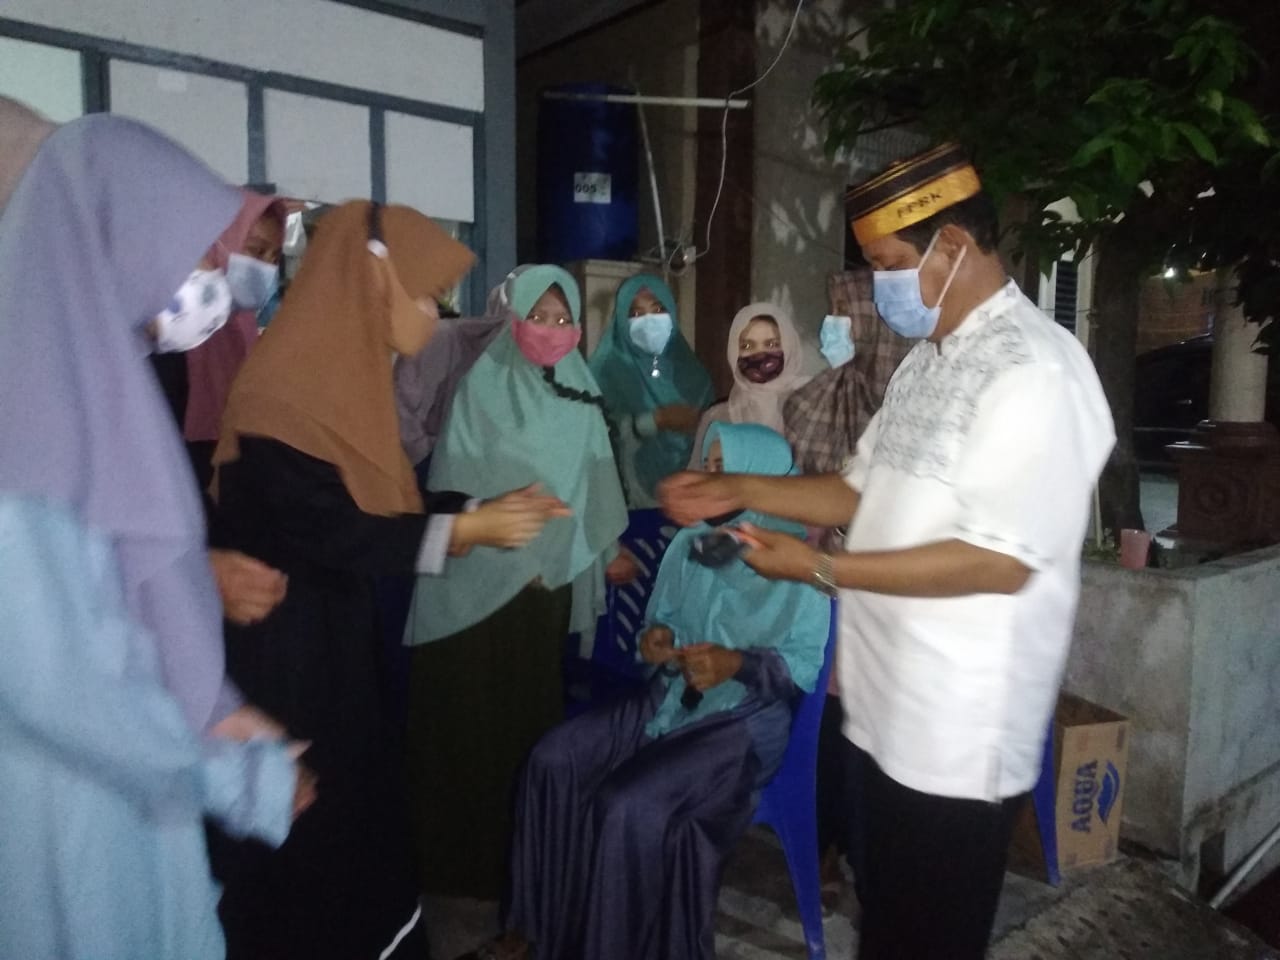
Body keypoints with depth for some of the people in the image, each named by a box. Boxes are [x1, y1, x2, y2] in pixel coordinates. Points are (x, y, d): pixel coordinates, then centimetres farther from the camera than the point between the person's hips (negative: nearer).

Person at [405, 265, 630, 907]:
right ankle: (469, 849, 18)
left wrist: (604, 548, 8)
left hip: (555, 571, 5)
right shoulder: (484, 383, -8)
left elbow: (592, 475, 10)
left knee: (536, 702, 11)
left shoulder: (579, 387, 7)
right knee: (477, 710, 2)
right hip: (486, 574, -4)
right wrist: (511, 555, -12)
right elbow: (461, 479, -10)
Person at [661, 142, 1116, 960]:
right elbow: (872, 492, 15)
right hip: (890, 708, 8)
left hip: (959, 732, -8)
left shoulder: (1035, 371, -20)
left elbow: (998, 562, -25)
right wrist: (740, 491, 6)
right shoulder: (930, 359, 10)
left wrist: (821, 569, -21)